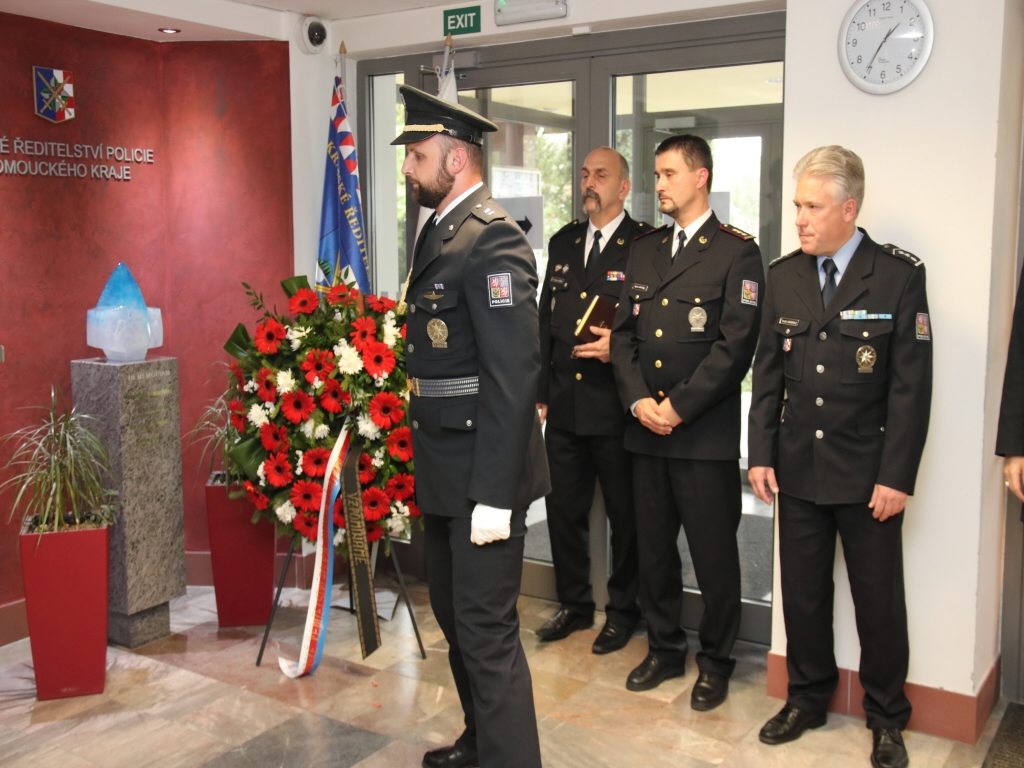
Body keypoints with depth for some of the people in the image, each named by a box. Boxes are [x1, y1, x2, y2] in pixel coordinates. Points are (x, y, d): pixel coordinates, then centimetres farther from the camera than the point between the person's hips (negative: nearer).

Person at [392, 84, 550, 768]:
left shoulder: (491, 238, -17)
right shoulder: (440, 231, 12)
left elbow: (514, 374, -23)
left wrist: (494, 496, -25)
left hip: (482, 475, -10)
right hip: (444, 468, 10)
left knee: (486, 629, -2)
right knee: (455, 613, 21)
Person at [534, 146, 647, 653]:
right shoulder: (563, 242, 12)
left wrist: (618, 347, -22)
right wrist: (541, 390, 12)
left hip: (615, 406, -5)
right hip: (563, 403, 6)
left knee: (625, 515, 8)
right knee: (563, 508, 14)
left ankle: (623, 610, 25)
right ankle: (574, 604, 31)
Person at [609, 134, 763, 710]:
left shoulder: (737, 251, -4)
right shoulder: (644, 249, 14)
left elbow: (735, 343, -12)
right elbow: (624, 332, 10)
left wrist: (678, 406, -15)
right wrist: (638, 400, -5)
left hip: (706, 435, -5)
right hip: (646, 429, 6)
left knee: (713, 554, 5)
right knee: (654, 548, 14)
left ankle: (716, 662, 23)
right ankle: (665, 649, 31)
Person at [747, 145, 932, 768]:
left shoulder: (900, 275, -8)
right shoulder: (783, 276, 4)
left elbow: (912, 384, -9)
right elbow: (768, 373, 8)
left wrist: (897, 477, -12)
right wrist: (761, 455, 3)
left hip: (868, 476, -3)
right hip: (798, 470, 4)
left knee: (878, 598, 9)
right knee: (802, 592, 14)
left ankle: (887, 718, 28)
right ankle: (808, 699, 33)